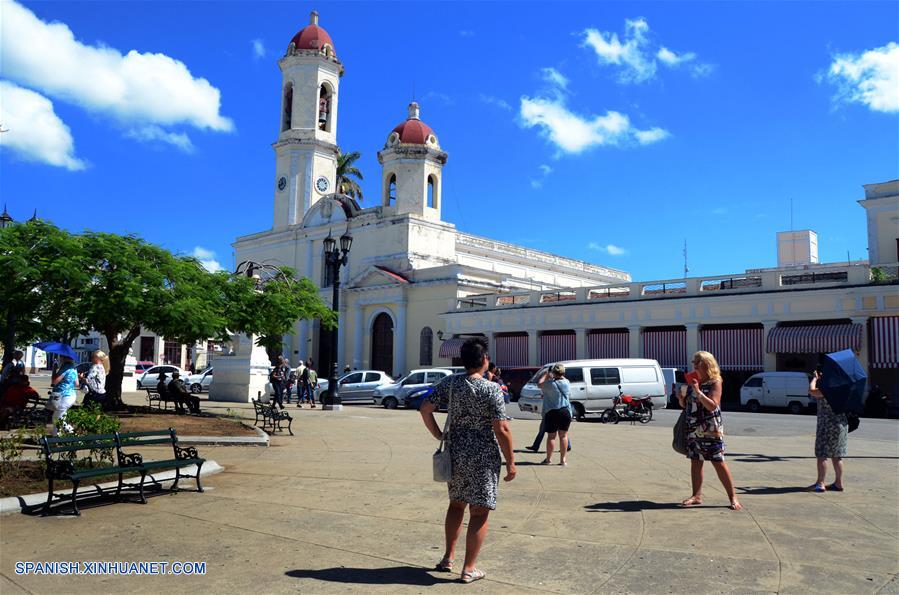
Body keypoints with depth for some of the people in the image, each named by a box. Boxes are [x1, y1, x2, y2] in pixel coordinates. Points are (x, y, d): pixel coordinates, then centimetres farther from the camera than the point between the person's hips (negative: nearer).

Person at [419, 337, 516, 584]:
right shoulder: (492, 389, -15)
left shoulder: (450, 382, 0)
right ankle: (469, 569, 14)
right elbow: (501, 429, -16)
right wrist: (511, 462, -7)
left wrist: (439, 436, 10)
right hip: (483, 458, -5)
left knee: (456, 504, 22)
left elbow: (425, 409, 1)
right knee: (479, 512, 7)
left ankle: (448, 558, 30)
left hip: (455, 454, 5)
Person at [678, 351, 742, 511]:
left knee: (718, 462, -4)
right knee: (695, 462, 7)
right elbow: (685, 404, 19)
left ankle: (733, 497, 4)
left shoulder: (715, 382, -7)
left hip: (711, 430, -6)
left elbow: (712, 405, -18)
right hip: (693, 429, 6)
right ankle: (697, 496, 14)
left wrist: (697, 391, -24)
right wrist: (681, 397, -2)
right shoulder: (692, 381, 11)